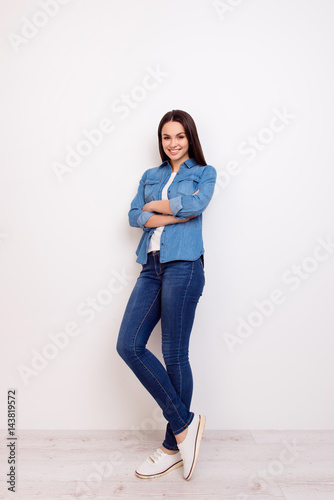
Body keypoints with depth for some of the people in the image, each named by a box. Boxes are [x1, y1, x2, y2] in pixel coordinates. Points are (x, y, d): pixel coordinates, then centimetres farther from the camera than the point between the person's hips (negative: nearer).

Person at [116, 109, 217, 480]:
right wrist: (176, 215, -6)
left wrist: (154, 205, 1)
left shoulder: (204, 172, 11)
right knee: (128, 345, -5)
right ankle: (184, 421, 10)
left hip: (183, 265, -5)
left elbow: (197, 204, -11)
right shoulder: (150, 176, 21)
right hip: (151, 265, 5)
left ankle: (174, 445, 17)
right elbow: (134, 216, 6)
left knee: (175, 355, -2)